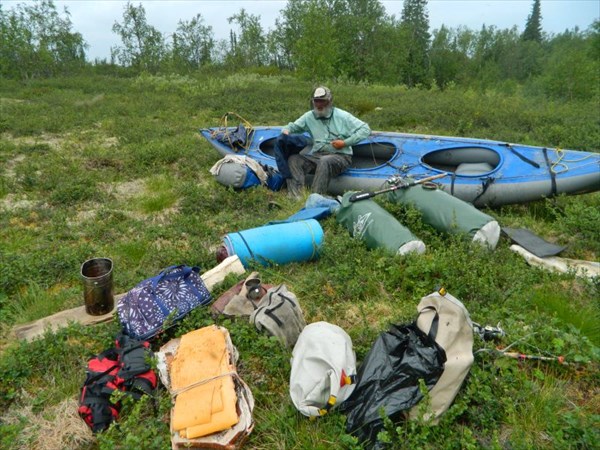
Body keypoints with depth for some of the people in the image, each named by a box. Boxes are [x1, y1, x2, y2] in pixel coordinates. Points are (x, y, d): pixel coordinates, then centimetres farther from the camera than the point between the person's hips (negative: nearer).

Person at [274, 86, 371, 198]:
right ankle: (296, 197, -33)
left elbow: (365, 129, -2)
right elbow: (293, 126, 18)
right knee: (294, 159, -20)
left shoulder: (342, 116, 1)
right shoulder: (309, 116, 12)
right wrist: (286, 130, -8)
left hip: (339, 156, -4)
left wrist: (345, 143, -11)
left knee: (325, 161, -38)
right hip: (316, 155, 4)